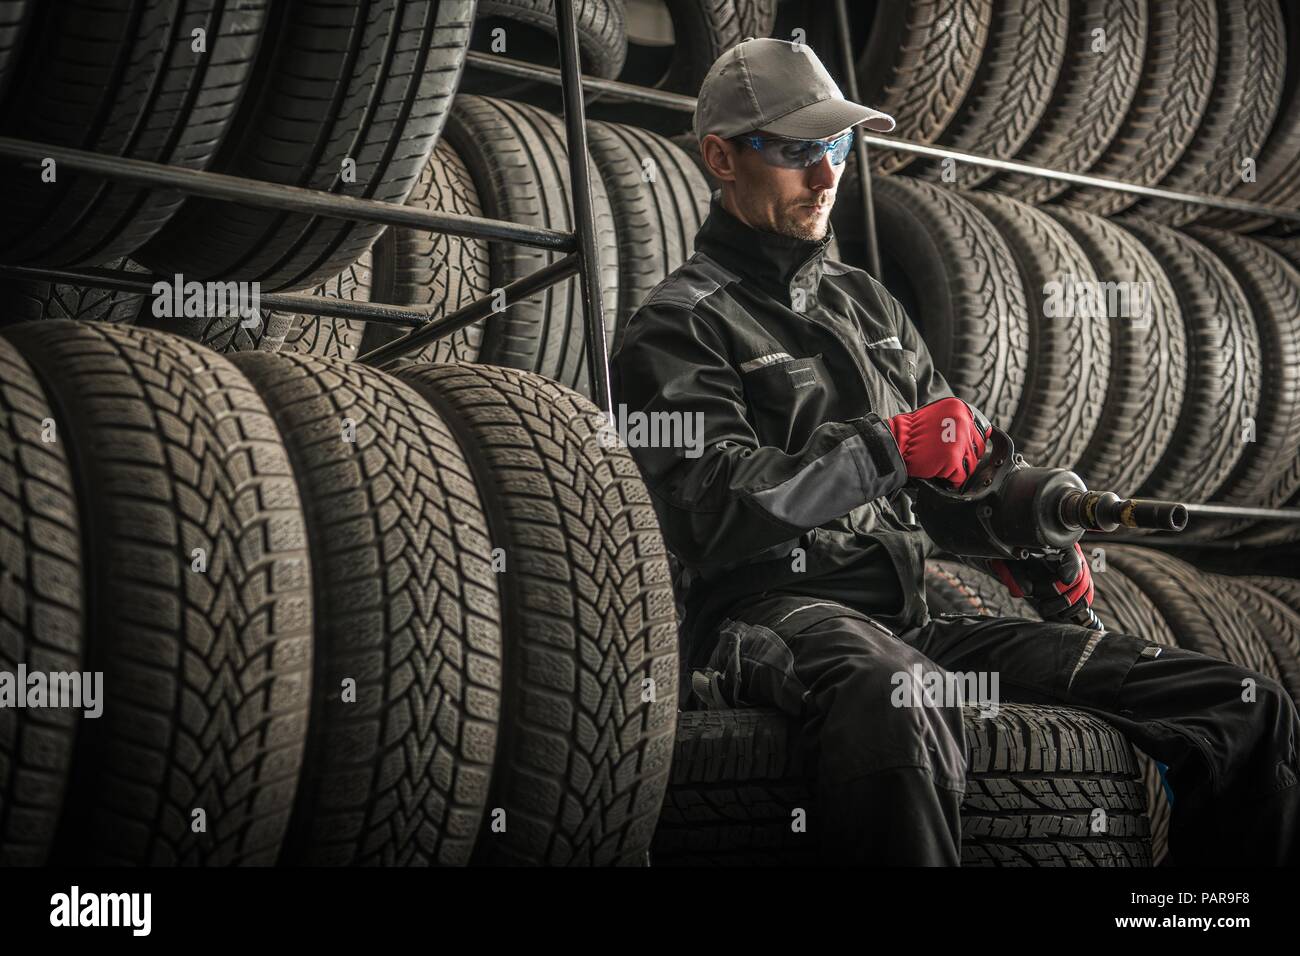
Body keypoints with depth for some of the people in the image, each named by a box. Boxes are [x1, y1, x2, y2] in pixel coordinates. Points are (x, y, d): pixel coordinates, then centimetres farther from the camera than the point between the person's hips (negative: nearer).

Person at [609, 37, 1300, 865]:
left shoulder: (866, 302, 26)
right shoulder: (679, 327, 3)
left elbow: (962, 451, 25)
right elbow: (722, 509, -13)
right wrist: (890, 447, -13)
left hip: (912, 622, 7)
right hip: (773, 615, -7)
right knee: (899, 707, -47)